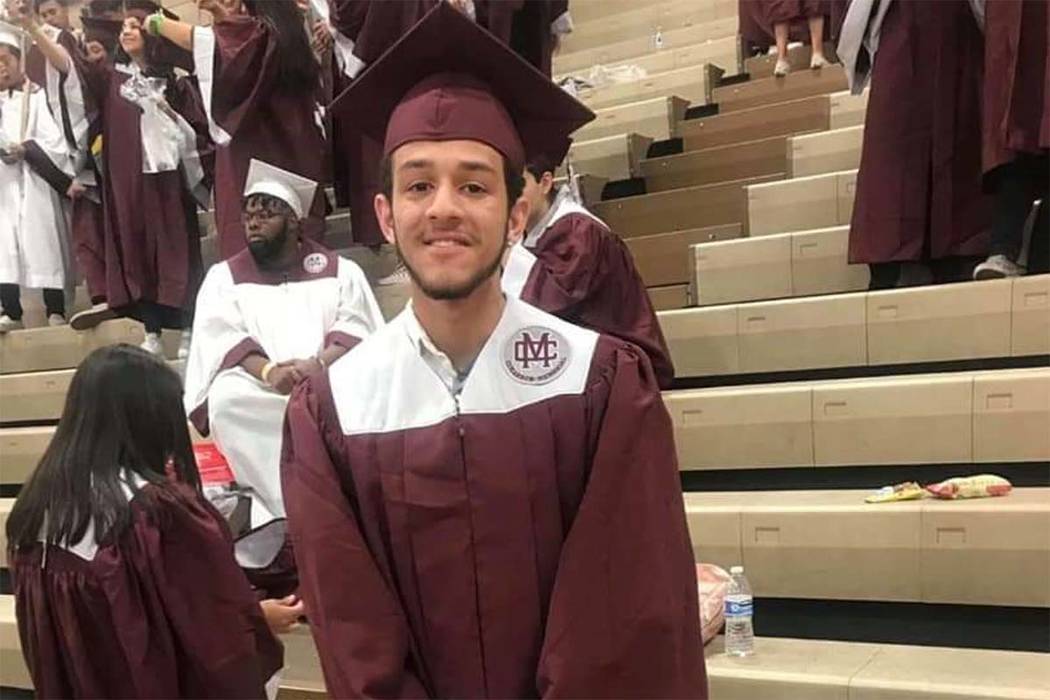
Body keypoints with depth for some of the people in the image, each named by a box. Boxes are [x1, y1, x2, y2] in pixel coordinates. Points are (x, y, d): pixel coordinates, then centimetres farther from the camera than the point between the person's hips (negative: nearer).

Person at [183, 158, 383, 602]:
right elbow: (221, 338, -2)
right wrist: (269, 372, -22)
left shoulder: (340, 271, 13)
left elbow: (356, 329, -1)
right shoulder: (224, 277, 14)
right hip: (257, 402, 1)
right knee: (224, 399, -32)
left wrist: (318, 364, -23)